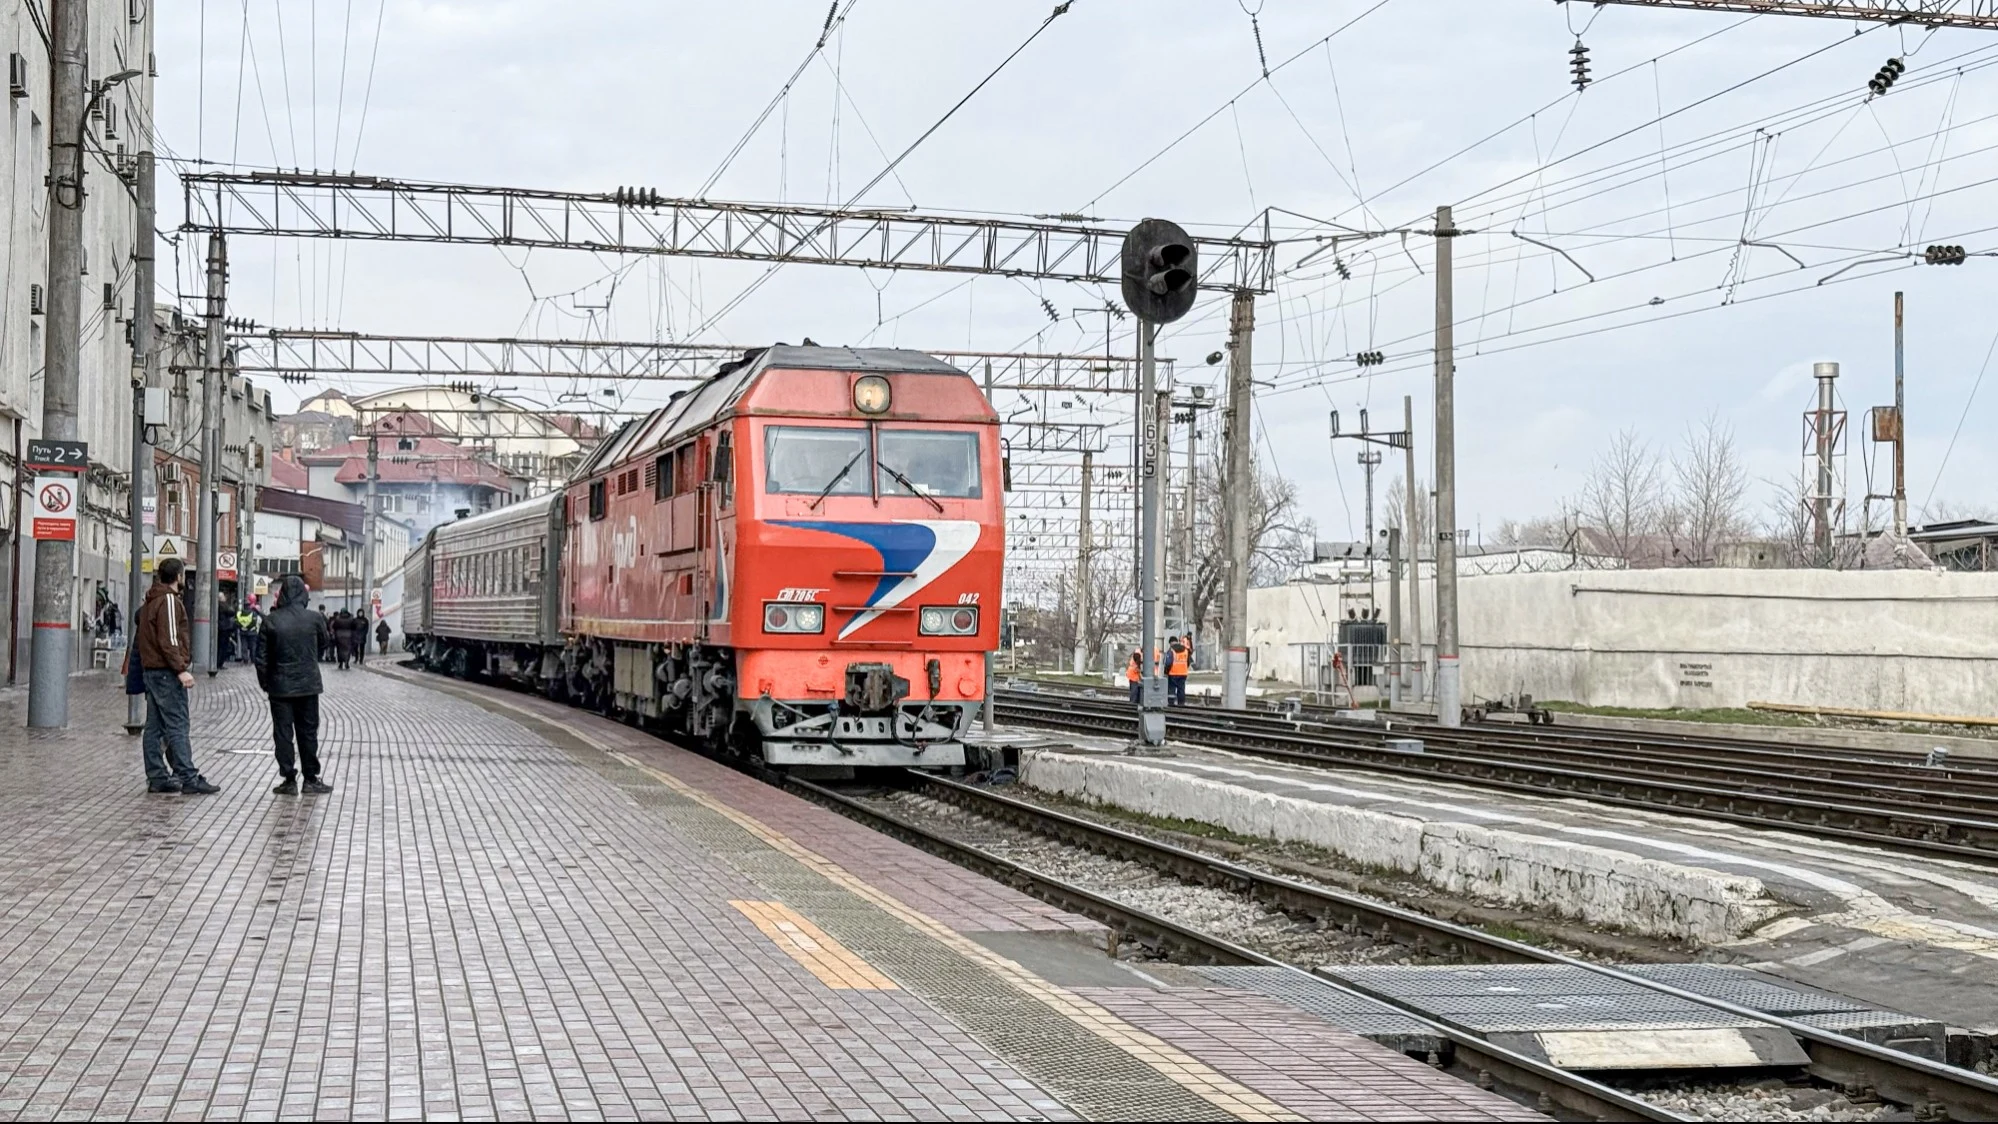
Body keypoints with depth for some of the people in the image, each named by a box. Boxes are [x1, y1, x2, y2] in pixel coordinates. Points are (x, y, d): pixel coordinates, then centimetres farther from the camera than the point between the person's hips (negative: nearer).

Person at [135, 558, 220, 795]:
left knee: (154, 727, 9)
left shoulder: (150, 602, 18)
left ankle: (157, 777, 11)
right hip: (167, 671, -10)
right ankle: (188, 778, -11)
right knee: (177, 725, -10)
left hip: (150, 669, 10)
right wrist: (181, 669, -21)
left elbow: (142, 640, 21)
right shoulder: (169, 600, -12)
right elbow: (169, 640, -20)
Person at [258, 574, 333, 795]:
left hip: (280, 686, -1)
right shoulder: (314, 618, -7)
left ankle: (288, 780, 4)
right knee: (308, 732, 9)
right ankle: (311, 779, 12)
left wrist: (264, 682, 7)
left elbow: (262, 656, -4)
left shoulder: (271, 621, -8)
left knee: (283, 733, 5)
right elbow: (324, 640, 12)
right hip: (308, 685, 1)